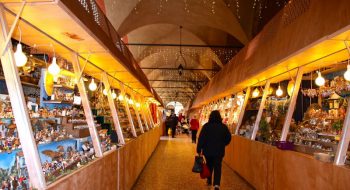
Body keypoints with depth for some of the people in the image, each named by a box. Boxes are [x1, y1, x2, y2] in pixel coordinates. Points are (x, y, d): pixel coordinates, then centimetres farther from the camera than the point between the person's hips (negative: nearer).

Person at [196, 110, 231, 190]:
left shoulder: (206, 126, -8)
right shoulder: (223, 126, -3)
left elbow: (201, 138, -10)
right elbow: (228, 138, 3)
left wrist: (199, 149, -4)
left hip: (208, 150, 0)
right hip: (219, 151, 0)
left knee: (209, 165, 20)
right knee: (217, 167, 2)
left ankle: (209, 181, 35)